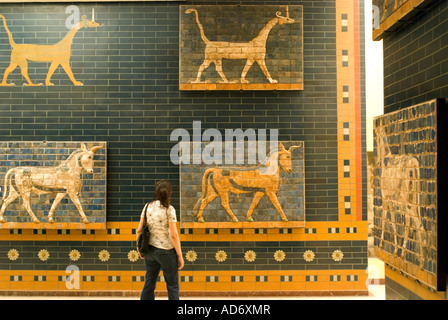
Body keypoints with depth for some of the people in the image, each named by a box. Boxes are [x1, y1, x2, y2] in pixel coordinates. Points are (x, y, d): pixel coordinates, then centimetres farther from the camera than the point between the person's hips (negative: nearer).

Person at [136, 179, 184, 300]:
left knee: (149, 284, 15)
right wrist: (180, 256, -9)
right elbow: (174, 235, -17)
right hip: (166, 251, -5)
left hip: (150, 249, 5)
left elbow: (139, 230, 2)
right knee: (172, 285, 9)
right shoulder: (169, 209, -15)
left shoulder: (147, 207, 0)